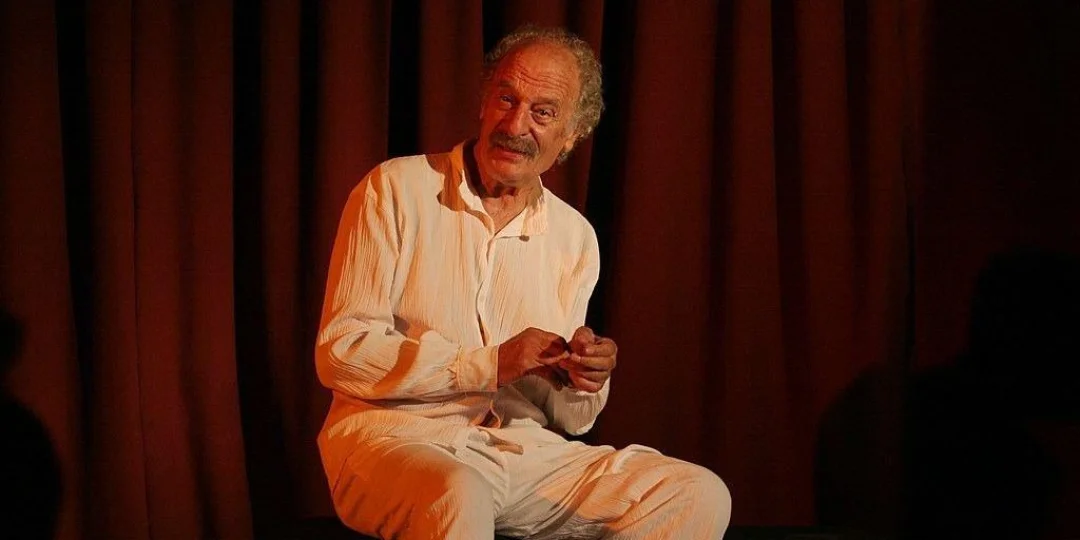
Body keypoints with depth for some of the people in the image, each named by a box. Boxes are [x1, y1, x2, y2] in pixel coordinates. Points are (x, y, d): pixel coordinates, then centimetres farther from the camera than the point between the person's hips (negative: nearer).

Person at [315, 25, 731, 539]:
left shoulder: (574, 237, 11)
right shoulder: (396, 189, -2)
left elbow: (569, 420, 15)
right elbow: (339, 351, -9)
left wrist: (582, 381, -10)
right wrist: (488, 365, -14)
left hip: (522, 449, 6)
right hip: (395, 438, -5)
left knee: (699, 497, -11)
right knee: (460, 498, -41)